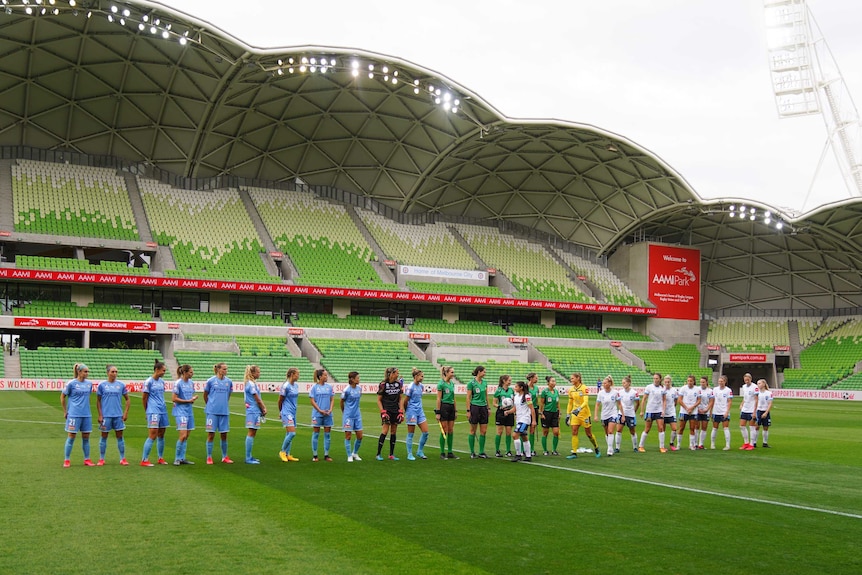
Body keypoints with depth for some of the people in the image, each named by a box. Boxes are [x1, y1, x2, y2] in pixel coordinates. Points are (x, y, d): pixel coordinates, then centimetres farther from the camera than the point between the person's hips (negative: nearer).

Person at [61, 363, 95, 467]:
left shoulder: (89, 383, 7)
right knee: (71, 437, 0)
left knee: (86, 437, 8)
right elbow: (62, 397, 2)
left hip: (86, 414, 4)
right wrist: (65, 412, 4)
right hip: (74, 414, -4)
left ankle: (87, 459, 16)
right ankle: (67, 460, 9)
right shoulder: (71, 383, -6)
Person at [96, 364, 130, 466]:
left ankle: (122, 459, 11)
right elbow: (98, 401, 3)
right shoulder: (102, 385, -1)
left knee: (120, 436, 5)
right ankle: (101, 459, 16)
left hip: (118, 415, 1)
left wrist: (126, 413, 2)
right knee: (104, 436, 6)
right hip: (106, 415, -1)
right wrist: (100, 415, -2)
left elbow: (127, 399, 10)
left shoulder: (121, 385, 3)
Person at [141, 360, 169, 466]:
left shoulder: (162, 381, 13)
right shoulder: (149, 382, -7)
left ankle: (161, 458, 20)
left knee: (161, 435, 10)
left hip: (163, 411, 7)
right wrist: (147, 411, 3)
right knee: (153, 435, -11)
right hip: (153, 412, -7)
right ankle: (144, 460, -6)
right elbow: (144, 398, -2)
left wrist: (163, 406, 16)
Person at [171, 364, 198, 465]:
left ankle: (182, 458, 15)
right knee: (183, 435, -12)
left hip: (189, 411, 7)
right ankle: (177, 458, 0)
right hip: (180, 411, -7)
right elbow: (174, 399, -11)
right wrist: (188, 401, -14)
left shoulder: (191, 383, 10)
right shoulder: (178, 383, -10)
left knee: (186, 436, 8)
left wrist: (193, 399, 0)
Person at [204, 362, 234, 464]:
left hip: (224, 411, 3)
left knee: (224, 435, 7)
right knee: (211, 434, 0)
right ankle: (209, 457, 9)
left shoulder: (229, 382, 4)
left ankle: (224, 457, 17)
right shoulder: (210, 381, -4)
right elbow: (205, 395, 9)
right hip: (212, 412, -3)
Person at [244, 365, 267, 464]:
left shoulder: (254, 383, 15)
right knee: (251, 433, -7)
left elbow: (259, 399, 16)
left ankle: (249, 456, 19)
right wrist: (263, 410, -2)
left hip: (255, 411, 10)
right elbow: (257, 400, -13)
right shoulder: (251, 384, -15)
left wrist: (264, 408, 4)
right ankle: (248, 458, -4)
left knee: (252, 433, 13)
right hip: (253, 411, -10)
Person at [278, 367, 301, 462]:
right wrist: (280, 411, 8)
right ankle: (282, 452, 0)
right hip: (287, 412, -8)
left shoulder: (296, 386, 9)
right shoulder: (286, 386, -14)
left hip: (293, 412, 8)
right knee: (292, 433, -14)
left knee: (289, 434, 10)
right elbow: (280, 400, -5)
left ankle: (287, 454, 15)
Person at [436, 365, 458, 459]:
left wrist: (455, 410, 16)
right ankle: (442, 453, 4)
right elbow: (439, 399, -12)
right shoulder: (441, 384, -10)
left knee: (451, 431, 8)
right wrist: (438, 412, -14)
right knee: (444, 431, -3)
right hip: (444, 407, -7)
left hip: (451, 407, 7)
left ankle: (450, 452, 14)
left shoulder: (452, 384, 12)